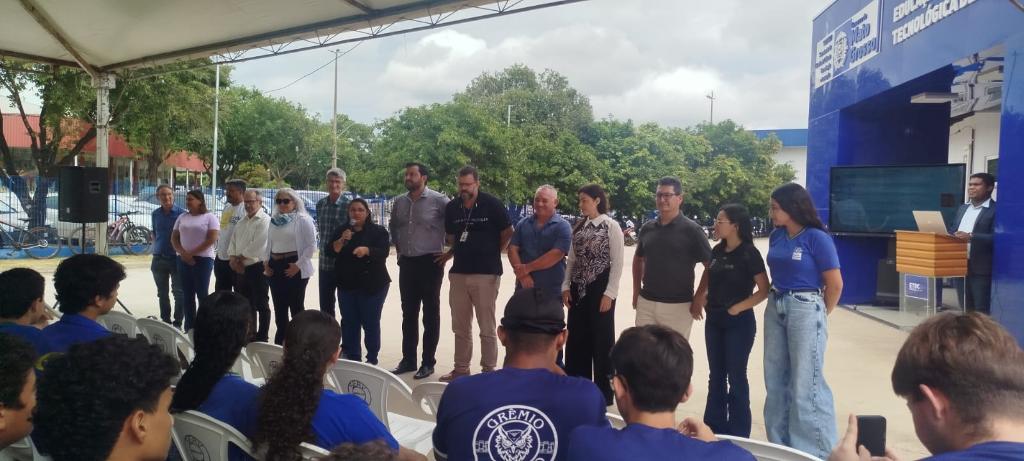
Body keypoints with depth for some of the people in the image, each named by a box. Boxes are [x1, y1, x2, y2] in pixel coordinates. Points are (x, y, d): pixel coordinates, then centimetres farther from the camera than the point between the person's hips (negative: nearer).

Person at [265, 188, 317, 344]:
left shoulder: (303, 219, -7)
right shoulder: (274, 220, 12)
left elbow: (311, 246, -11)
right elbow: (269, 244, 20)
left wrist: (298, 265, -16)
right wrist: (266, 261, 6)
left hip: (294, 267, -6)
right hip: (275, 267, 6)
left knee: (296, 306, 1)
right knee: (279, 307, 12)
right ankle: (280, 341, 22)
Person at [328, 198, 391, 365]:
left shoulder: (378, 231, -1)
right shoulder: (342, 230, 11)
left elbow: (384, 252, -13)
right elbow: (330, 251, 4)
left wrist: (366, 250, -31)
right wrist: (342, 240, -15)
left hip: (372, 284, -4)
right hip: (347, 284, 4)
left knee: (370, 322, -2)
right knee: (349, 322, 6)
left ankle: (372, 360, 6)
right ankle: (352, 358, 16)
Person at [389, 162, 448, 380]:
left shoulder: (438, 200, -10)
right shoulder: (399, 201, 8)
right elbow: (393, 226, 25)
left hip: (430, 262, -5)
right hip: (407, 263, 5)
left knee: (430, 314, 3)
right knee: (408, 313, 12)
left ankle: (428, 362, 11)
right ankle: (408, 360, 22)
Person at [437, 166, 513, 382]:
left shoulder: (492, 204, -6)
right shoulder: (451, 207, 7)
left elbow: (507, 233, 3)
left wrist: (491, 253, 6)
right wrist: (452, 253, 7)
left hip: (486, 273, -5)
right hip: (458, 272, 5)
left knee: (487, 326, 2)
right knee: (460, 326, 12)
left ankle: (489, 370, 12)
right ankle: (461, 368, 24)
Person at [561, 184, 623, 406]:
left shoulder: (611, 226, -7)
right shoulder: (579, 227, 10)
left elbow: (617, 263, -10)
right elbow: (572, 259, 12)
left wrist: (609, 293, -15)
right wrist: (566, 286, 4)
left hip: (600, 289, -6)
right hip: (579, 289, 6)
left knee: (601, 339, 3)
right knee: (577, 338, 10)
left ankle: (603, 392, 16)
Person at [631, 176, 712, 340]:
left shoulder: (691, 230, -7)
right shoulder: (647, 228, 7)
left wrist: (699, 299, -9)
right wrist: (636, 290, 13)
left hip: (678, 306, -4)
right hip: (645, 303, 4)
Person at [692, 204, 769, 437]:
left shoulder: (749, 253, -12)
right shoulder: (717, 250, 5)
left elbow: (764, 290, -12)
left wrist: (738, 307, -16)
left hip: (739, 322, -6)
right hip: (714, 320, 6)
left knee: (736, 377, 3)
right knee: (716, 376, 13)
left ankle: (738, 434, 16)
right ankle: (714, 428, 25)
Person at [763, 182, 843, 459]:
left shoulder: (817, 238, -13)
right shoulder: (776, 237, 5)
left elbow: (835, 284, -8)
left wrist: (820, 315, 3)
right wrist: (778, 302, 10)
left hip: (805, 310, -7)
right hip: (775, 308, 7)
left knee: (805, 383, 0)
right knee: (775, 379, 13)